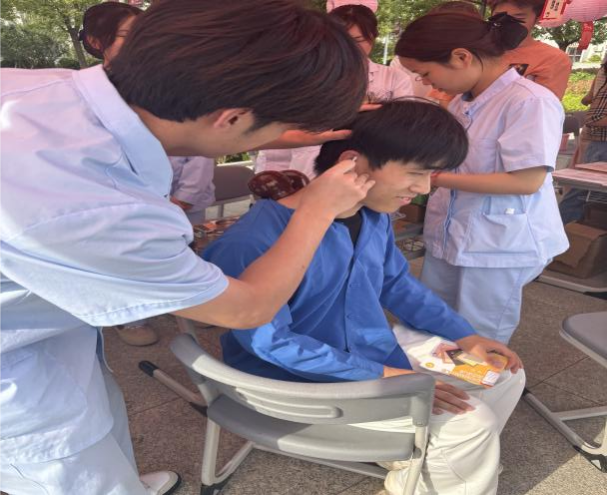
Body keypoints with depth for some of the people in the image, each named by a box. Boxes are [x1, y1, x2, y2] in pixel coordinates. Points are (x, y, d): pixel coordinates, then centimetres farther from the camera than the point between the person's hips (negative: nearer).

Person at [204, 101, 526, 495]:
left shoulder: (375, 216, -5)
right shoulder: (256, 242, -31)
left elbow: (398, 283, 10)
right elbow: (270, 341, -28)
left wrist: (464, 334, 2)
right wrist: (381, 376, -26)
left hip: (377, 347, 8)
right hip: (303, 381, -8)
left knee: (506, 375, 9)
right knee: (468, 423, -17)